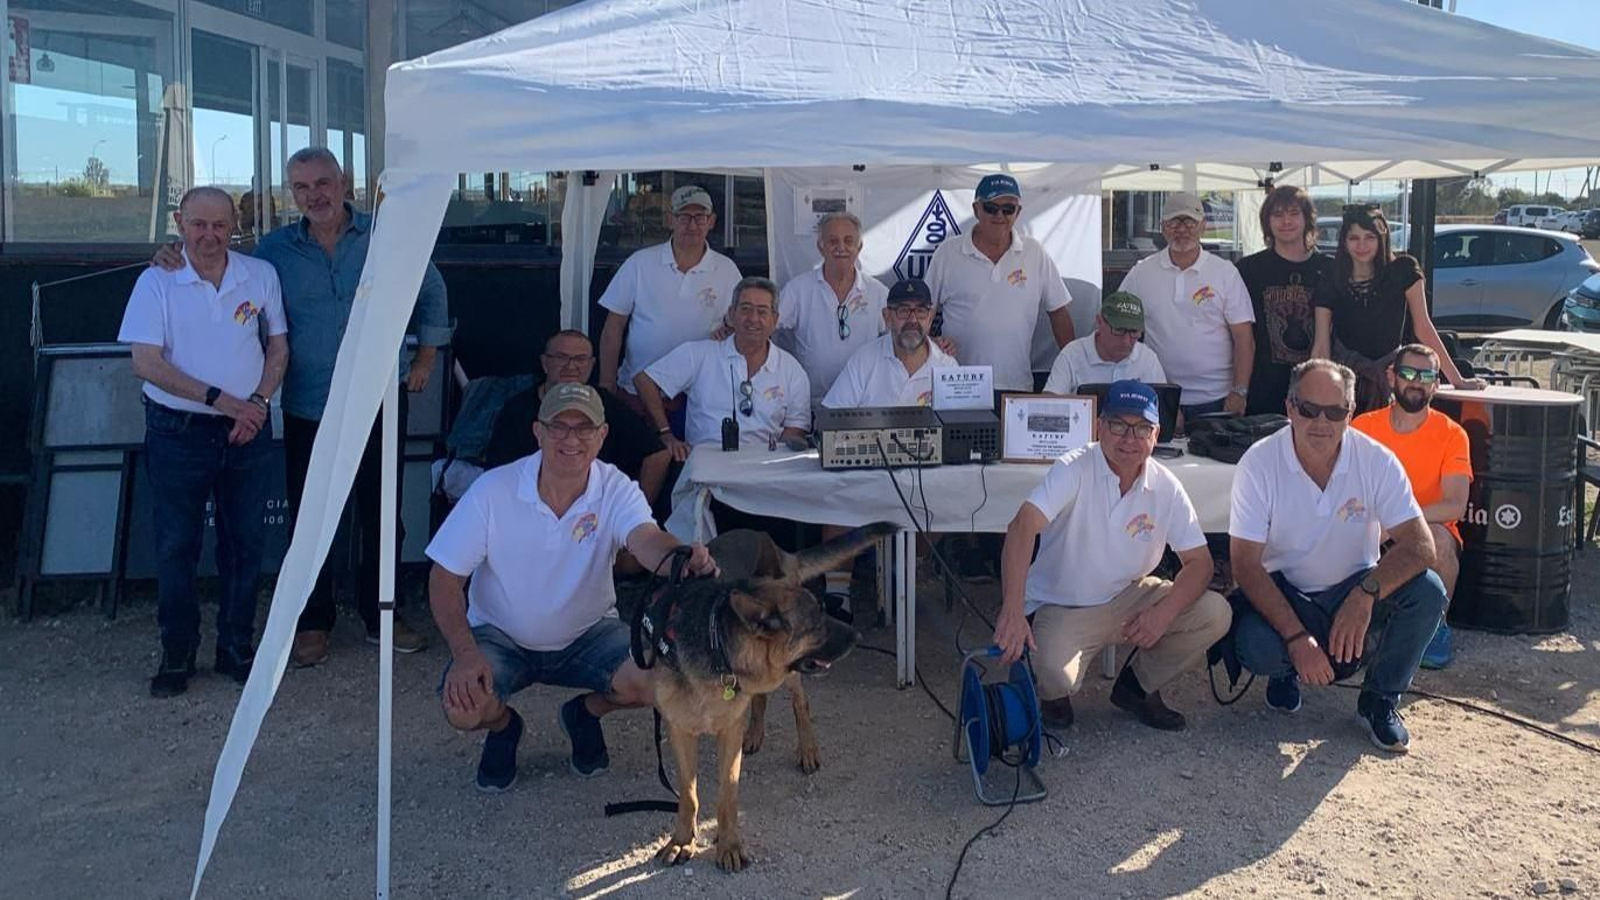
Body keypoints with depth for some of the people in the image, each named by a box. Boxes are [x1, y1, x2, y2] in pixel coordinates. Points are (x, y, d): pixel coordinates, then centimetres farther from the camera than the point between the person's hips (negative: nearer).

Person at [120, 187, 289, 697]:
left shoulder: (261, 276, 1)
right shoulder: (157, 282, -7)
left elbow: (278, 347, 9)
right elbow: (146, 363, -12)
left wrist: (259, 401, -8)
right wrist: (222, 399, -18)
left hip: (248, 431, 2)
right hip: (178, 432, -2)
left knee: (245, 543, 9)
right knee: (176, 546, 6)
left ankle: (236, 647, 23)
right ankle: (177, 654, 20)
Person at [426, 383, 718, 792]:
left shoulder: (616, 490, -16)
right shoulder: (493, 490, -18)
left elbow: (646, 540, -37)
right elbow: (445, 577, -13)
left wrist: (681, 557, -63)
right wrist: (465, 652, -28)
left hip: (588, 633, 1)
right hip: (501, 636, -1)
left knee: (654, 680, -25)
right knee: (463, 706, -29)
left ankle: (585, 714, 12)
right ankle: (503, 726, 12)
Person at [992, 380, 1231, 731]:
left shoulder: (1166, 487, -6)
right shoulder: (1074, 471, -21)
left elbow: (1199, 561, -3)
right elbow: (1022, 527, -35)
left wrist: (1164, 612, -23)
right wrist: (1012, 611, -48)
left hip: (1128, 598, 5)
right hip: (1061, 607, -5)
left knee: (1215, 614, -14)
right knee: (1055, 673, -33)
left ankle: (1138, 685, 11)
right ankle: (1055, 694, 8)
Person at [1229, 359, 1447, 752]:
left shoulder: (1376, 461, -12)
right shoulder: (1259, 463, -17)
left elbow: (1420, 545, -19)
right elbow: (1246, 564, -19)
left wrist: (1366, 594, -37)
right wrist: (1296, 637, -29)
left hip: (1354, 590, 2)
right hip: (1284, 593, -2)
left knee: (1427, 591, -26)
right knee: (1254, 646, -33)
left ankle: (1380, 699, 0)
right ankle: (1287, 671, 9)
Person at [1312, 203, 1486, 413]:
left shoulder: (1403, 272, -2)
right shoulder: (1330, 285, 1)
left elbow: (1423, 328, 0)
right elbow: (1321, 345, -3)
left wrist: (1457, 379, 0)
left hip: (1388, 380, 0)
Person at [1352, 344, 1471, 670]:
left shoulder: (1451, 434, -6)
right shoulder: (1364, 427, 0)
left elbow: (1455, 506, -17)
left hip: (1428, 531, -1)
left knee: (1440, 541, -35)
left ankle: (1436, 625, -9)